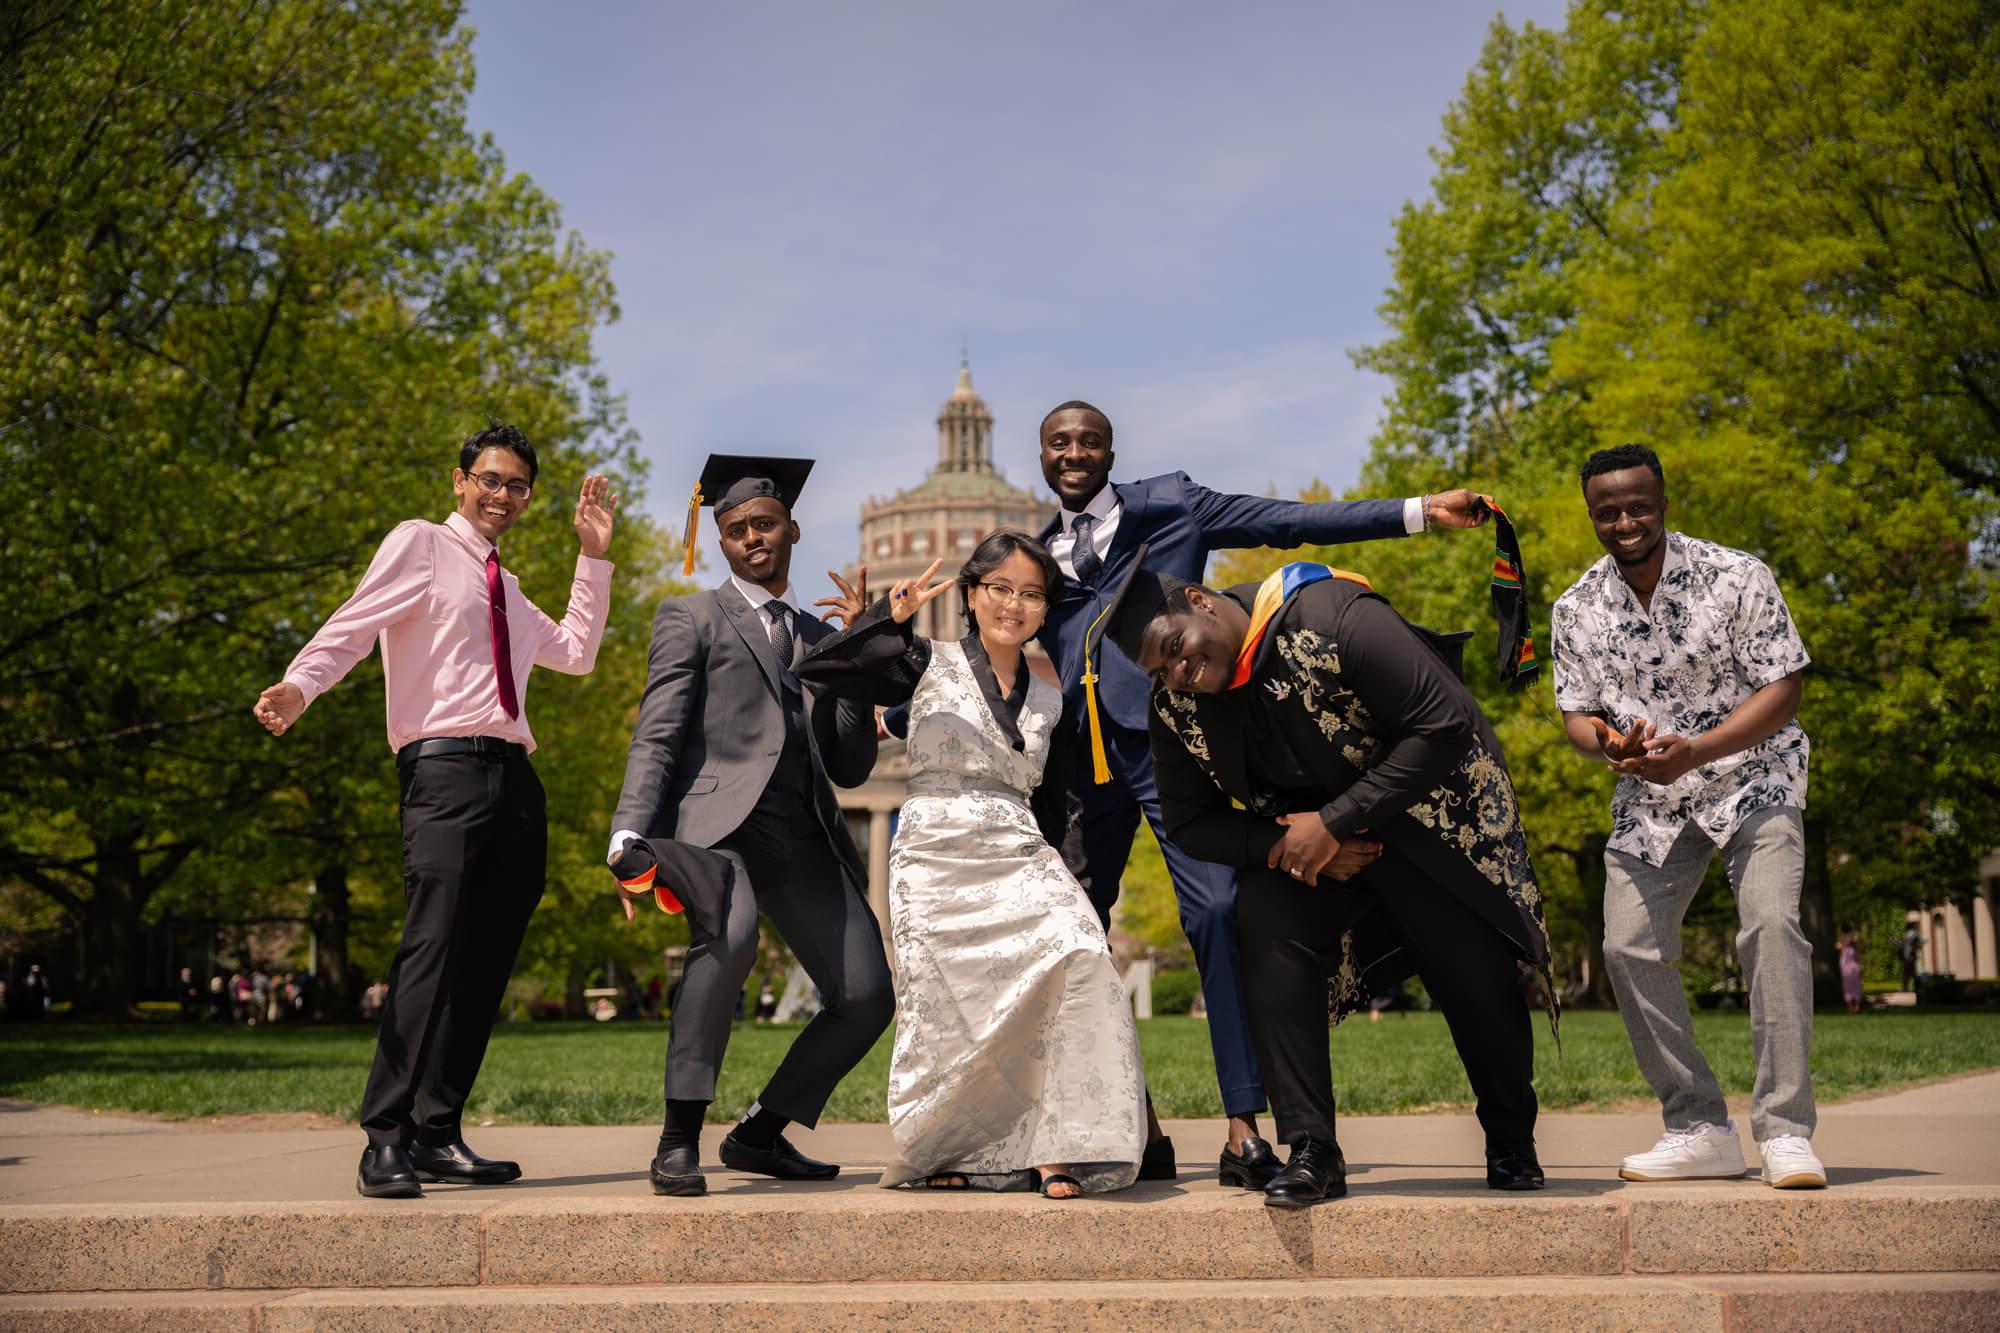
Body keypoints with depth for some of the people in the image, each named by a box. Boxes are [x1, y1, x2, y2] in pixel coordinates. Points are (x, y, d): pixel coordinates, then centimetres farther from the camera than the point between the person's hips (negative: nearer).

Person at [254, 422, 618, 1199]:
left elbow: (576, 654, 30)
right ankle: (386, 1142, -15)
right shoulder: (419, 545, 7)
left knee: (485, 964, 4)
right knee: (432, 950, -17)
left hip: (514, 779, 7)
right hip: (444, 766, -7)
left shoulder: (507, 591, 28)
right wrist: (299, 685, -26)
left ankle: (438, 1136, 9)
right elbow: (354, 623, -7)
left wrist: (594, 556, 25)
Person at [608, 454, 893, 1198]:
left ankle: (761, 1133, 16)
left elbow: (850, 768, 20)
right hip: (720, 822, -5)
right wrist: (629, 835, -13)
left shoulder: (821, 638, 25)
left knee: (867, 996, -4)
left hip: (807, 836, 5)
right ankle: (679, 1140, -20)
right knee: (728, 942, -34)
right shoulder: (691, 619, 13)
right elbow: (656, 738, 3)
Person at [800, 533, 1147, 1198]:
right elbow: (819, 668, -7)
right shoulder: (930, 665, 4)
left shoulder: (1047, 702, 16)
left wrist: (1039, 858, 6)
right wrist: (887, 618, -17)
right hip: (935, 858, -3)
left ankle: (1057, 1149, -17)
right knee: (948, 1007, -7)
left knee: (1077, 955, -21)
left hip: (1020, 859, 3)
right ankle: (940, 1148, 19)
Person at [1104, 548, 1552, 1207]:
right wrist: (1283, 846, -21)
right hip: (1302, 832, 4)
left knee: (1475, 976, 0)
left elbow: (1447, 725, -28)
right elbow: (1191, 825, -2)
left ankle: (1511, 1139, 31)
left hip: (1428, 814, -3)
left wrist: (1335, 821, -29)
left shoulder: (1332, 619, -30)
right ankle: (1312, 1152, -16)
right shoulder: (1174, 707, -12)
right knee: (1266, 921, -23)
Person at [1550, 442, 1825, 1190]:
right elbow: (1577, 712, 0)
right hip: (1649, 799, 4)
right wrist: (1609, 745, -25)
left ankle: (1786, 1134, -18)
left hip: (1752, 779, -4)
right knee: (1629, 946, -6)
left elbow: (1782, 690, -15)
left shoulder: (1736, 578, -15)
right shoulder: (1575, 610, -5)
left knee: (1770, 926, -23)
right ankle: (1700, 1132, 4)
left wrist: (1694, 750, -29)